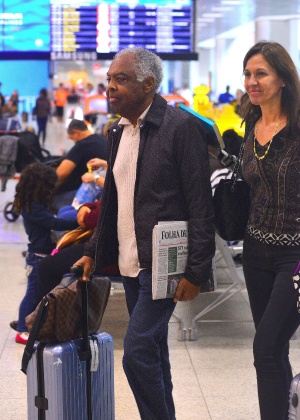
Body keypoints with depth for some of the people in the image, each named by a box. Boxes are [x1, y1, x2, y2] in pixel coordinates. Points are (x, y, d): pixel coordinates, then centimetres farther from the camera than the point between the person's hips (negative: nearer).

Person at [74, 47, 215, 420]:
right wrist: (93, 251, 15)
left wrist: (195, 271, -17)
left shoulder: (181, 127, -13)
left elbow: (200, 205, -14)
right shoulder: (118, 131, 11)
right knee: (151, 353, 15)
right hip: (129, 262, 8)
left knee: (138, 351, -12)